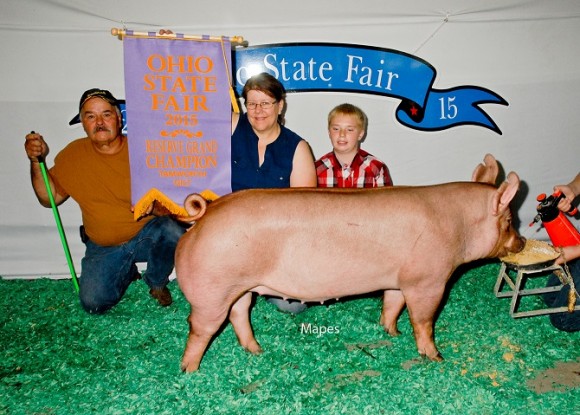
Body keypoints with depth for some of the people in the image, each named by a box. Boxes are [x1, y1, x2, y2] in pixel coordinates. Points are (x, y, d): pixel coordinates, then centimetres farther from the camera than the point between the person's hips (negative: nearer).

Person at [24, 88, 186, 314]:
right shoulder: (73, 155, -2)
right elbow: (50, 198, 3)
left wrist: (153, 208, -34)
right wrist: (37, 161, -10)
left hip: (147, 233, -2)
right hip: (103, 247, 2)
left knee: (173, 231, -33)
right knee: (93, 302, -16)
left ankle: (157, 282, 0)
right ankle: (127, 271, 19)